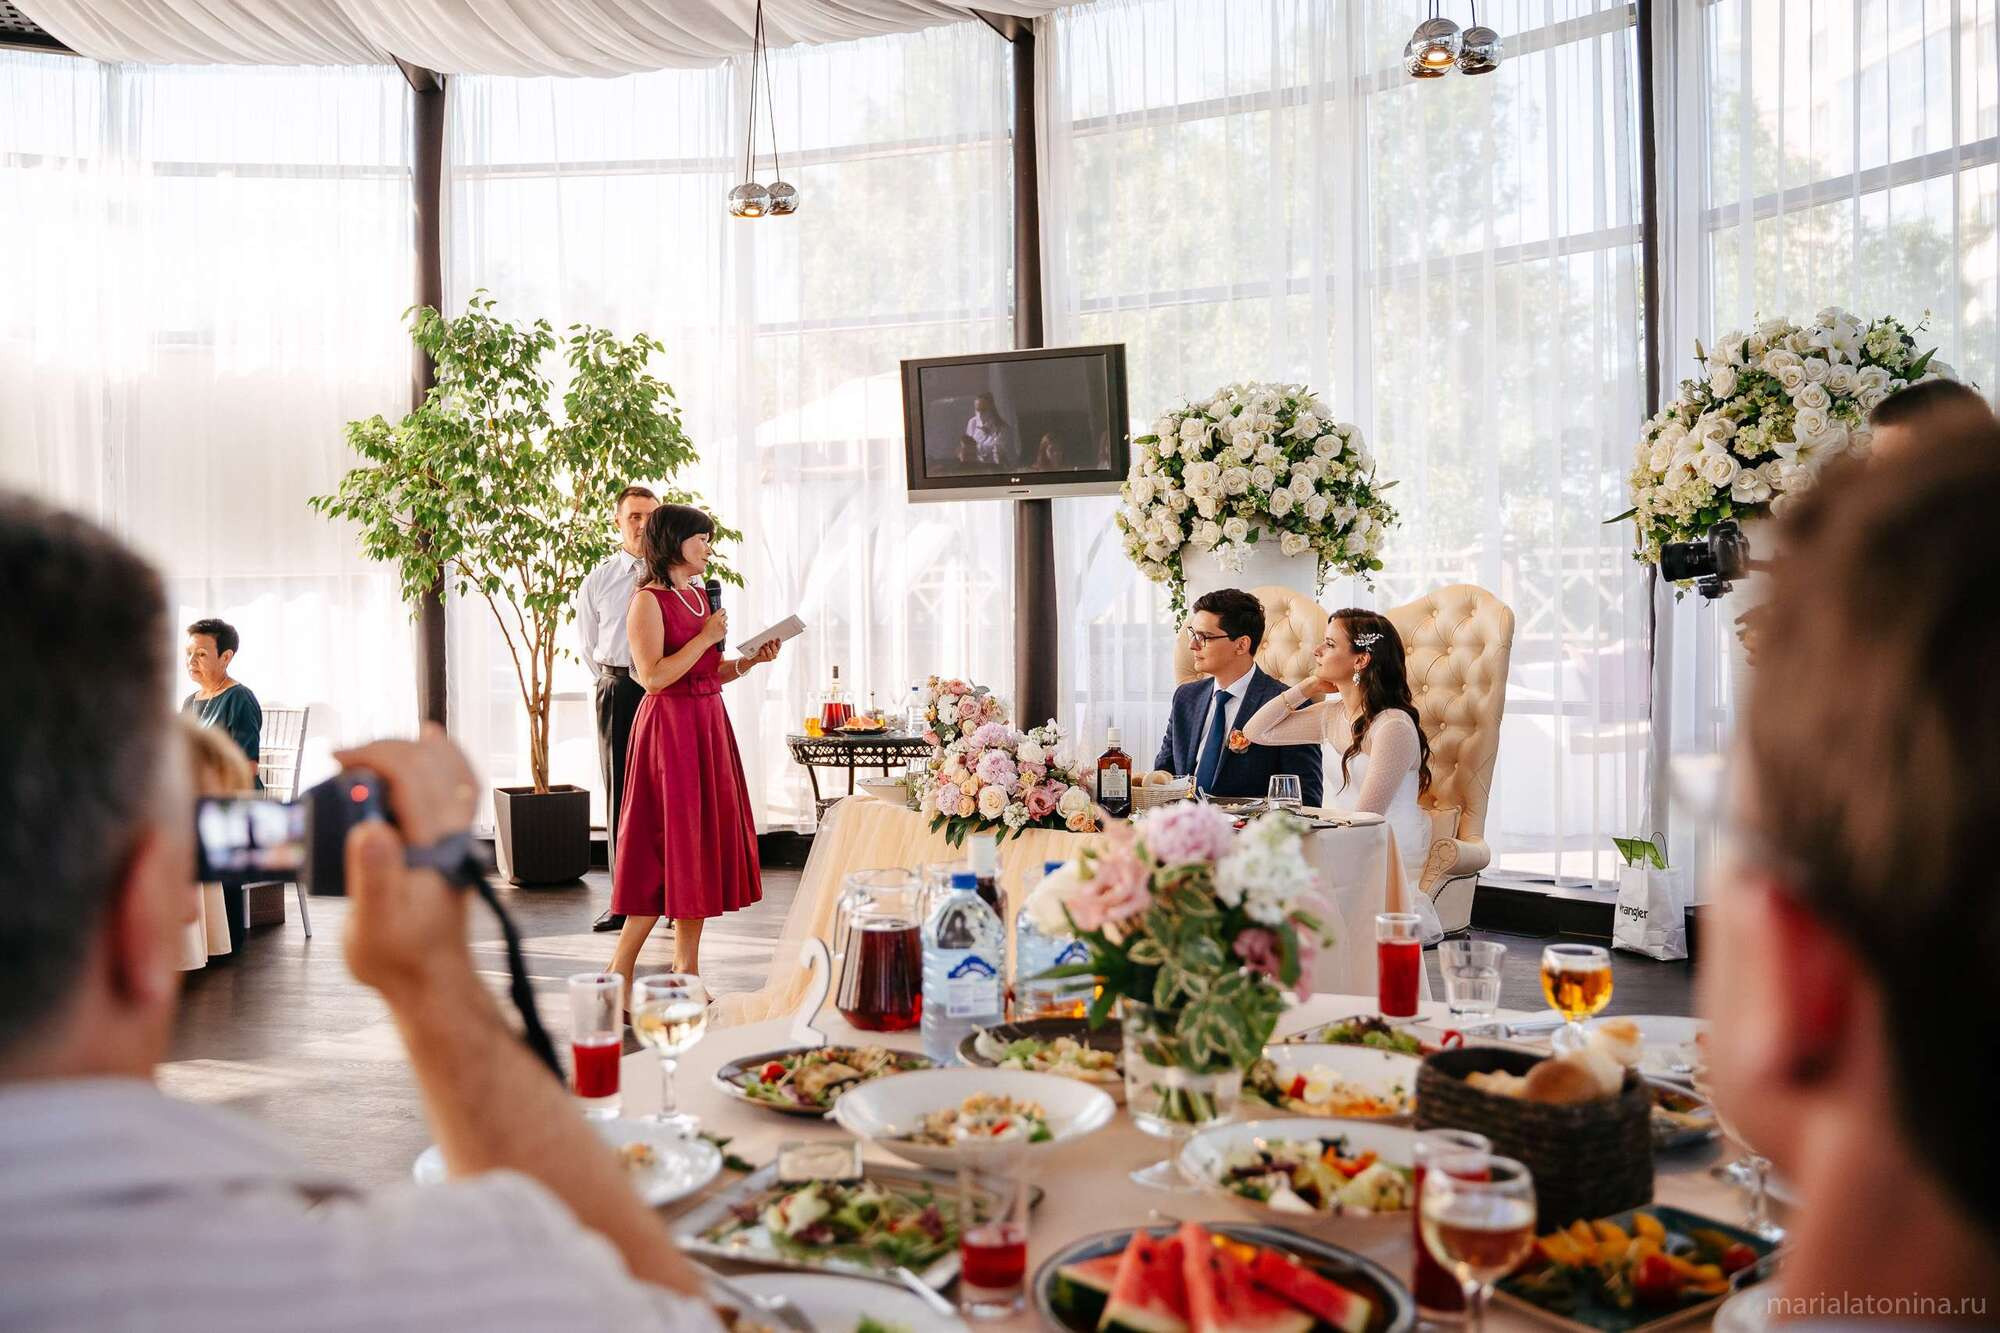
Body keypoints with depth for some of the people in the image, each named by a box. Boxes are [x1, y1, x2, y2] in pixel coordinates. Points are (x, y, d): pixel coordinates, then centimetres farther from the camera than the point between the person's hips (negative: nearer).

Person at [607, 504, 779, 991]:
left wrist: (750, 660, 3)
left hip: (709, 726, 8)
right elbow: (653, 676, -20)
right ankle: (619, 973, 3)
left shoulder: (701, 596, 14)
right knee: (667, 846, -7)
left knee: (705, 842, 8)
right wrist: (705, 638, -17)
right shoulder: (648, 601, -11)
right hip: (669, 728, -8)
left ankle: (686, 969, 15)